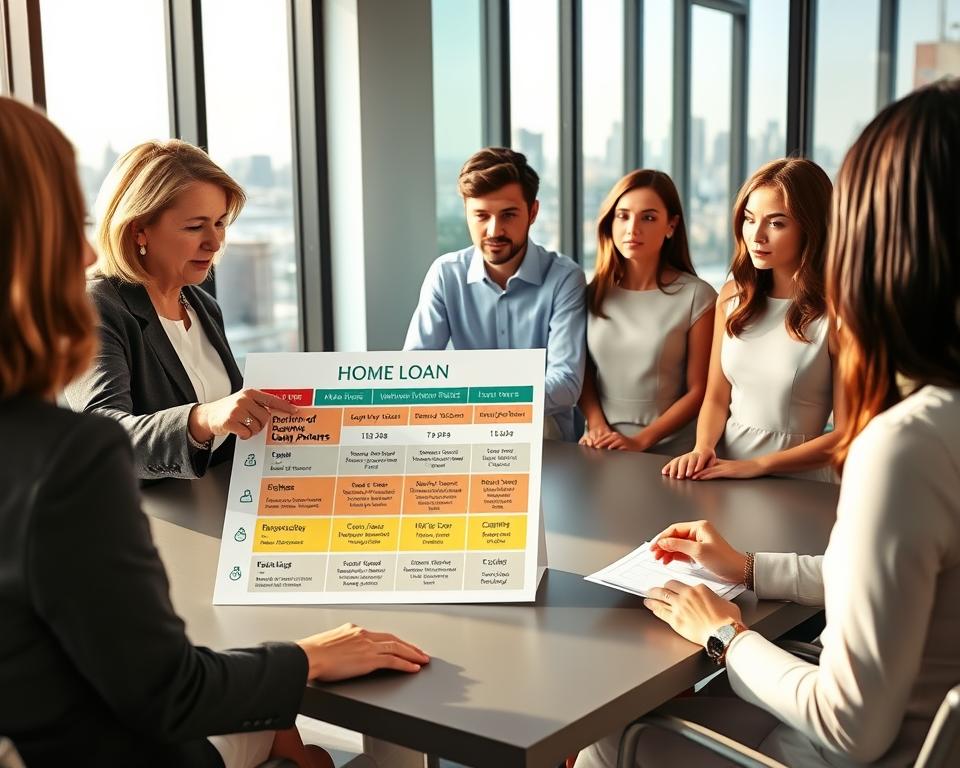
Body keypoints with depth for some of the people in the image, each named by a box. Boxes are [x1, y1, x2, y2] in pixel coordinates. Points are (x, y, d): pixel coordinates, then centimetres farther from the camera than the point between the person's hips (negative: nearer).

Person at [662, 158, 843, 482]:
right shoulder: (733, 295, 6)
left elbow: (847, 436, -8)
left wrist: (757, 465, -13)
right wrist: (702, 448, -6)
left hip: (799, 486, -4)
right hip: (725, 473, 4)